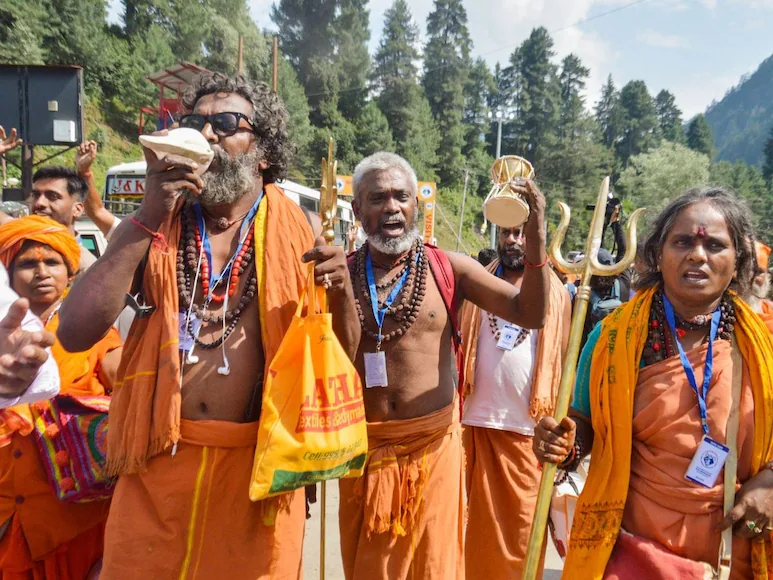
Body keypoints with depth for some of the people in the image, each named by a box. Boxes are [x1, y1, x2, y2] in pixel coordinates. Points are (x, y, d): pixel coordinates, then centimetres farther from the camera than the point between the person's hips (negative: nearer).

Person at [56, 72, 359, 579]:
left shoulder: (297, 231, -1)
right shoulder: (153, 225, 3)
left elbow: (342, 355, 2)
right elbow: (75, 333, -10)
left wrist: (341, 291, -19)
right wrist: (149, 218, -15)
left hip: (259, 464, -1)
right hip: (159, 460, 1)